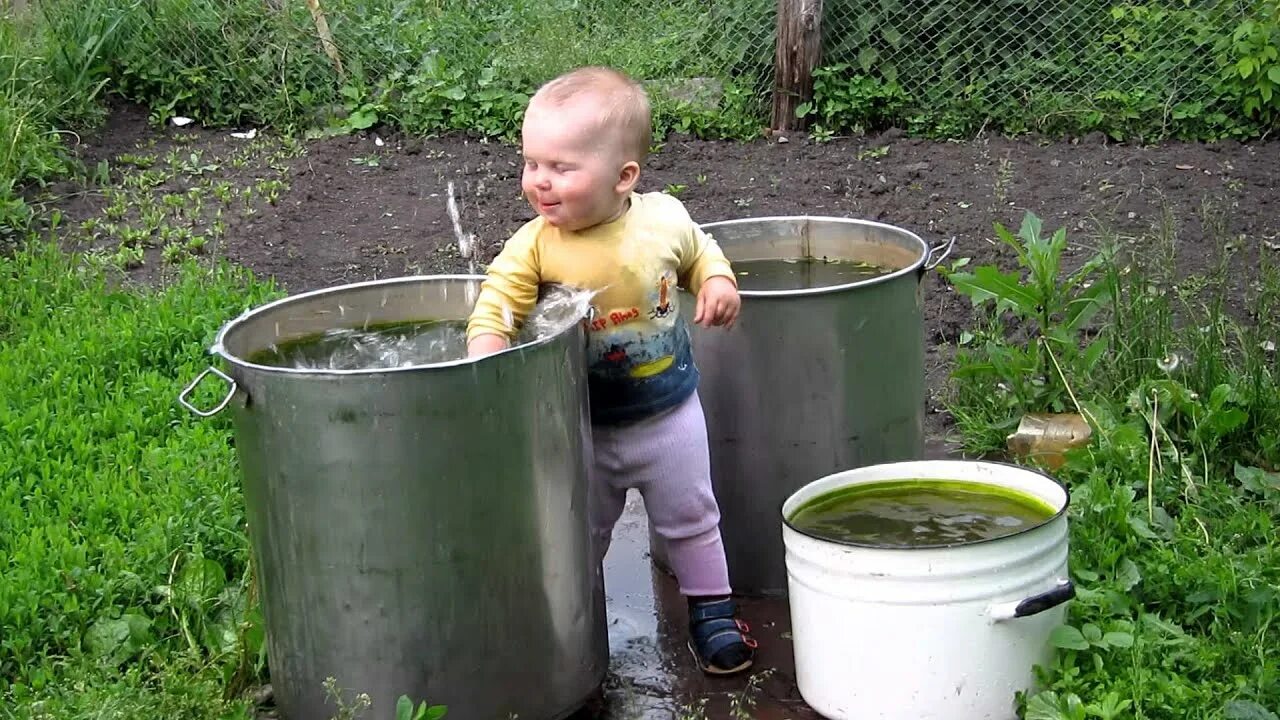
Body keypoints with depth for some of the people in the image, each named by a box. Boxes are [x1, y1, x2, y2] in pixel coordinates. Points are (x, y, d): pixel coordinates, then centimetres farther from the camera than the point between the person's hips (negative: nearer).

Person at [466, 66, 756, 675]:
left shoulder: (664, 219, -14)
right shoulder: (535, 245, -20)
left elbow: (697, 250, 7)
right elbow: (499, 298, -26)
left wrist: (717, 280, -11)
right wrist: (486, 349, -45)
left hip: (669, 413, 0)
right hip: (583, 426, 0)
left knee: (689, 518, 16)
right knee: (583, 528, 17)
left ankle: (713, 612, 34)